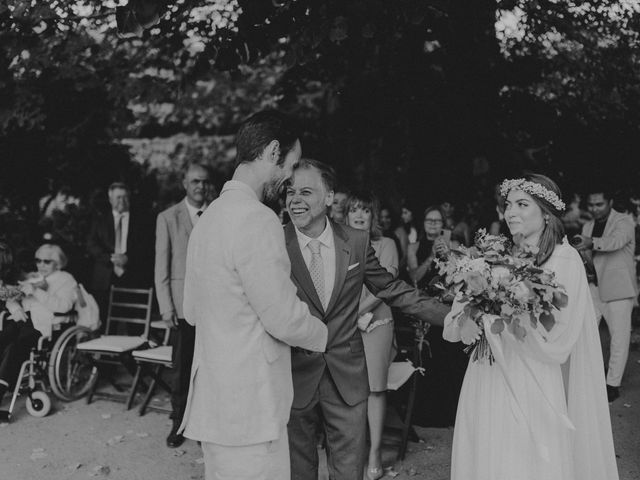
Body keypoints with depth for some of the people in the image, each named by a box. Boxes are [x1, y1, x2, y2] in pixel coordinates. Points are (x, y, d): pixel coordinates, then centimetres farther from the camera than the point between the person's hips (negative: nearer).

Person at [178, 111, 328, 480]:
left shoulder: (209, 216, 10)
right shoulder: (258, 219, -19)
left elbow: (192, 311, 17)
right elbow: (285, 319, -18)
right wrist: (323, 335, 1)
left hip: (214, 399, 9)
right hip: (250, 407, -9)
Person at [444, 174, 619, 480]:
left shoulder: (564, 260, -8)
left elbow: (558, 340, -14)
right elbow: (452, 329, 4)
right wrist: (466, 321, -18)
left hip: (532, 388, -4)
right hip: (486, 384, 4)